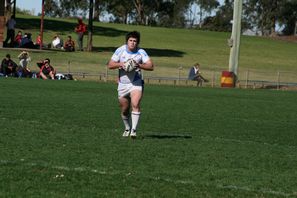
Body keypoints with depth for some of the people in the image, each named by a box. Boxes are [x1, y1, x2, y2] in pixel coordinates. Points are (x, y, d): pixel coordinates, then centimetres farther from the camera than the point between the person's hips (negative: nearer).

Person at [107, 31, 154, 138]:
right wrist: (120, 64, -18)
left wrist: (139, 65, -25)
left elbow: (151, 66, -10)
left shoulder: (141, 52, -5)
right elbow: (110, 65, 0)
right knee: (124, 109, 10)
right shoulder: (120, 50, -3)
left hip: (136, 83, -2)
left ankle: (133, 130, -23)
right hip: (122, 84, 2)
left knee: (135, 105, -22)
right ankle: (127, 128, 34)